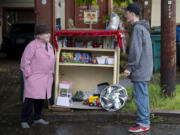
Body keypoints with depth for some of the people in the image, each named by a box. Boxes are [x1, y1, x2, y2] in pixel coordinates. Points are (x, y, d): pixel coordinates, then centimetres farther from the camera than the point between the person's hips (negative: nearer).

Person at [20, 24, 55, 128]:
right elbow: (25, 61, -13)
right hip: (34, 78, -7)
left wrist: (51, 73, 18)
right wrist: (28, 74, -13)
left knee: (41, 99, 13)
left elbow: (52, 60, 23)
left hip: (46, 78, 7)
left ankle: (38, 118, 27)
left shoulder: (49, 46, 12)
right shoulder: (32, 46, -13)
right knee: (30, 99, -6)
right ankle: (24, 120, 5)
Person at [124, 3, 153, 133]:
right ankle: (144, 121, 18)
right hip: (145, 69, 10)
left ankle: (143, 123, -2)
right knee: (143, 95, 12)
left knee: (140, 95, -6)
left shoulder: (138, 28, -14)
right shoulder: (144, 28, 17)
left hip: (140, 69, -10)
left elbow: (136, 51, -20)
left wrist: (129, 68, -16)